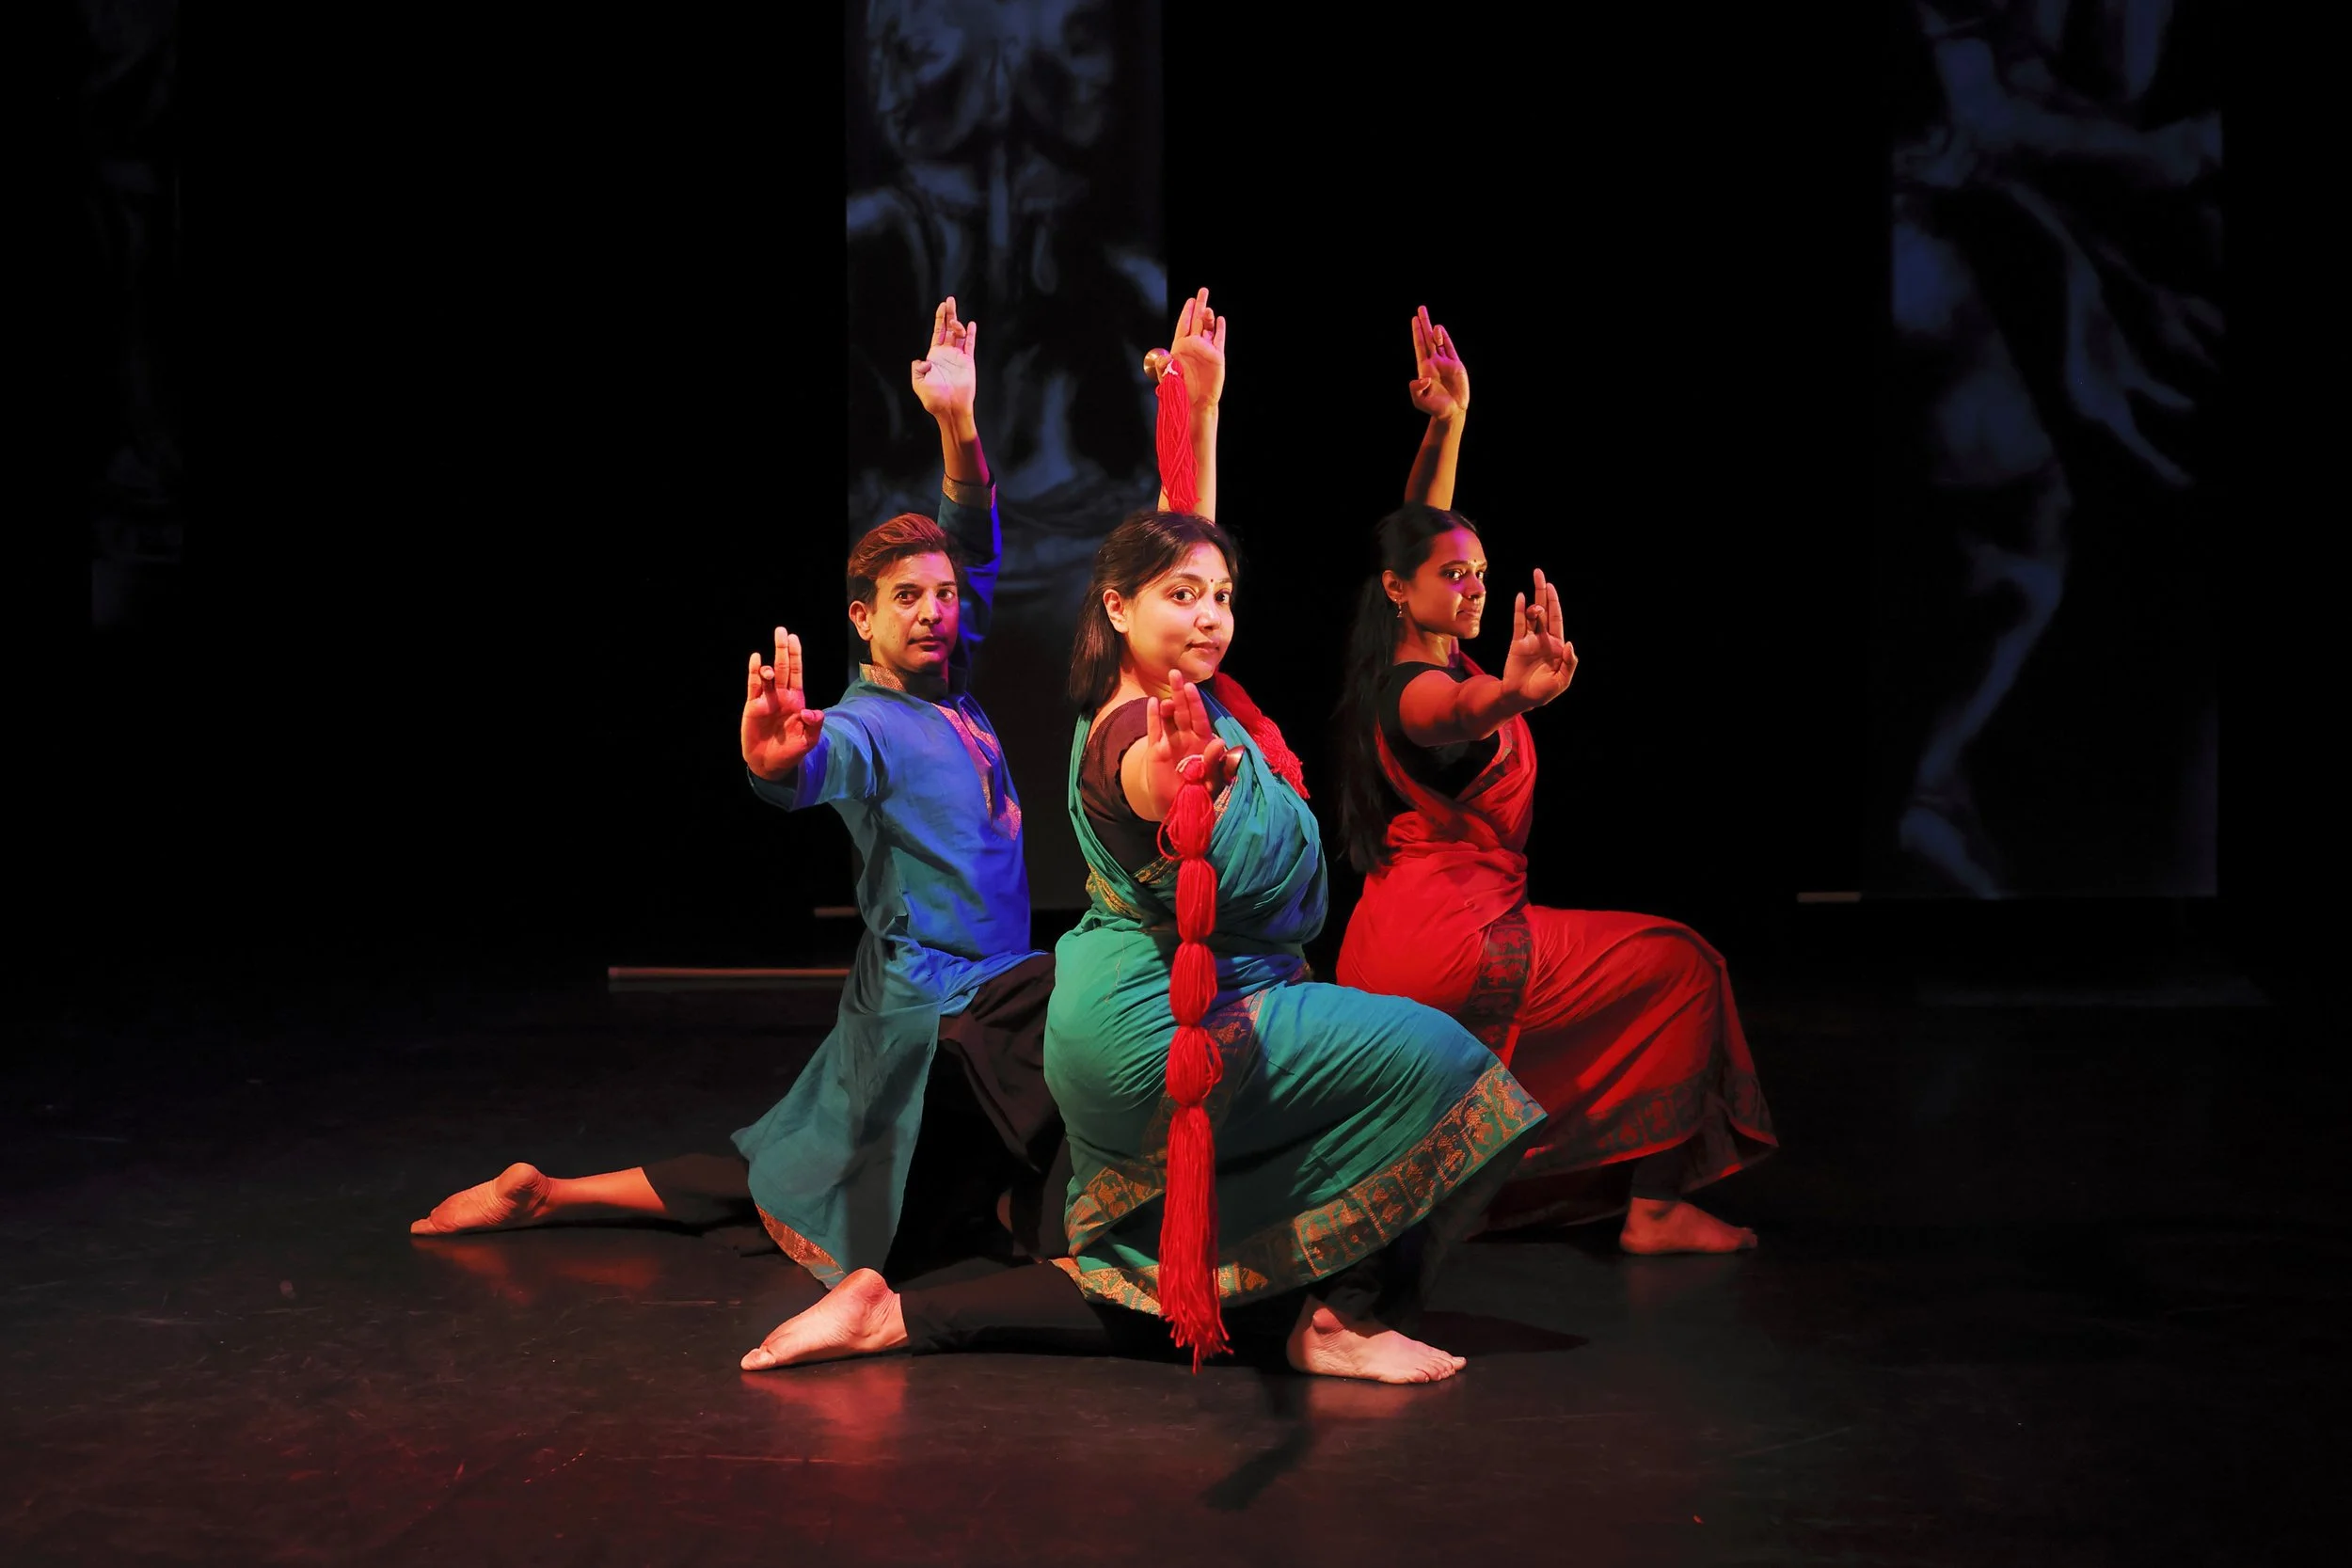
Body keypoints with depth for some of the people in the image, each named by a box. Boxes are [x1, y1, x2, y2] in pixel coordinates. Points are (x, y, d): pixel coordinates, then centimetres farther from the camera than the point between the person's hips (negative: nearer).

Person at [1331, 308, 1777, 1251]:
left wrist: (1450, 418, 14)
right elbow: (1463, 710, -45)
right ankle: (1656, 1208, -7)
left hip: (1400, 943, 10)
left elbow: (1418, 525, 19)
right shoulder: (1417, 689, -18)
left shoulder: (1411, 656, 8)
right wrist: (1515, 691, -67)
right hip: (1451, 938, -10)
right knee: (1682, 967, -6)